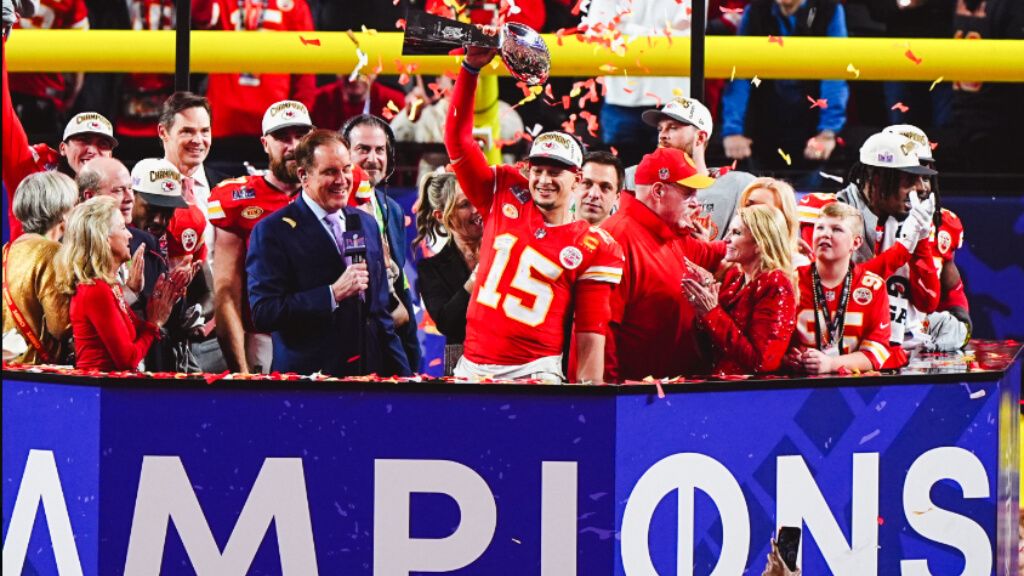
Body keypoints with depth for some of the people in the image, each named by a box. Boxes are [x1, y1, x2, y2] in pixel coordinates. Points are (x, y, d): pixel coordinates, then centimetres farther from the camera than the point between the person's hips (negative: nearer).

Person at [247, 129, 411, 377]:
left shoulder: (366, 224, 13)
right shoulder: (272, 231, -7)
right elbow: (262, 313, -16)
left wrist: (402, 373, 10)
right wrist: (333, 294, -20)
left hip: (370, 373, 5)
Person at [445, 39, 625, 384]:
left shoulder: (595, 249, 2)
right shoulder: (505, 197, 9)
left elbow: (591, 334, -2)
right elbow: (458, 137, 7)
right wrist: (471, 69, -2)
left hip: (536, 374, -3)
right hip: (472, 369, 3)